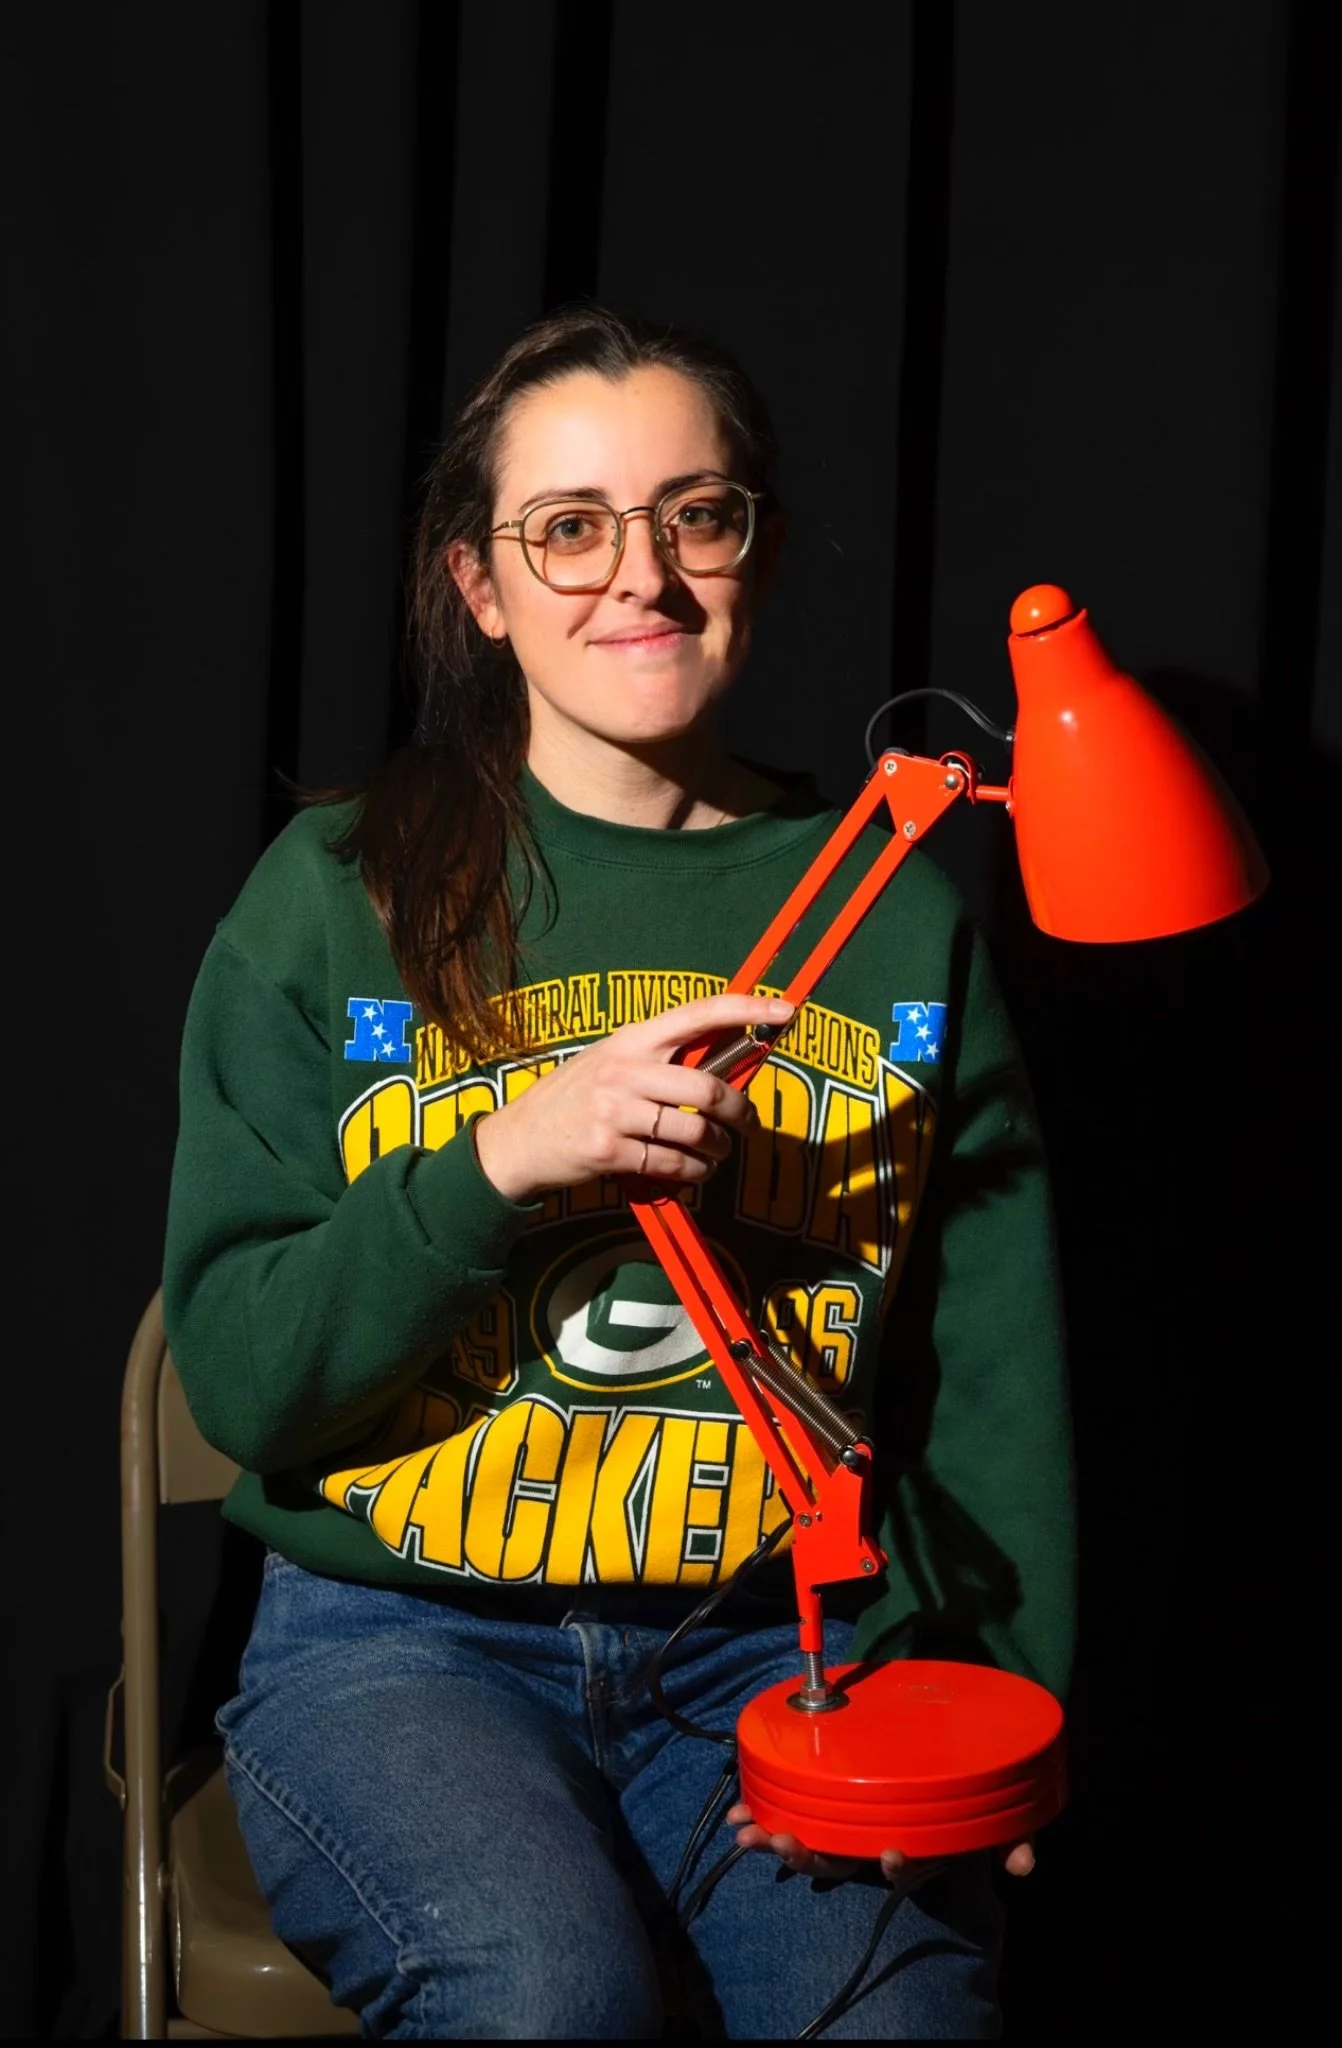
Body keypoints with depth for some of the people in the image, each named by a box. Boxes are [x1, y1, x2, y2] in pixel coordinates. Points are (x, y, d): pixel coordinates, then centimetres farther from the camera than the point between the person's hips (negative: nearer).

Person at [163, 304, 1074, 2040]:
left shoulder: (894, 912, 6)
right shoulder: (337, 896, 0)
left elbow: (992, 1371, 8)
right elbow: (236, 1373, -3)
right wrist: (501, 1164, -18)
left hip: (785, 1642, 2)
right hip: (399, 1639, -1)